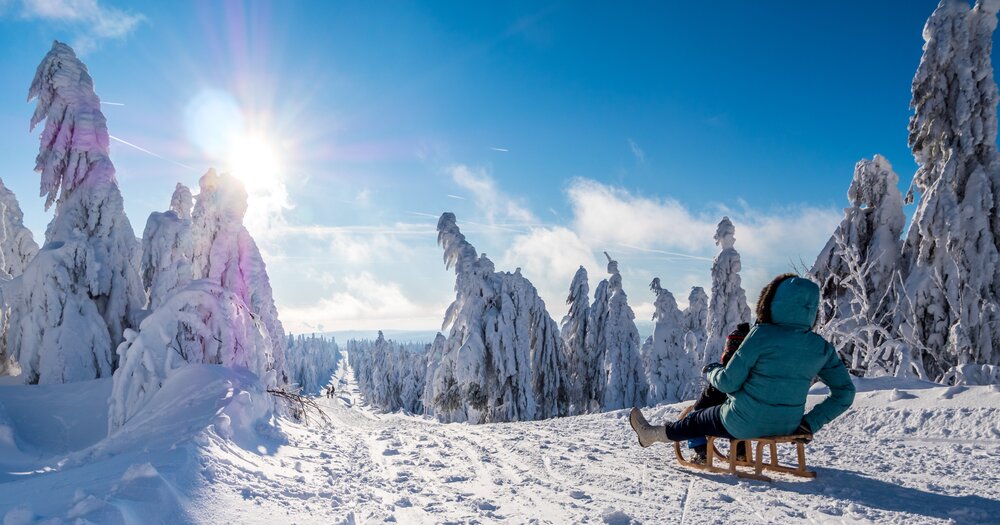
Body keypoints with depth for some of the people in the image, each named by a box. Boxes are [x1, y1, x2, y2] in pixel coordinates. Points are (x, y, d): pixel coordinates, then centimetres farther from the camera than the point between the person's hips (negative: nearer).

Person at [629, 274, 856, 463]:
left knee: (698, 419, 23)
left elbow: (728, 382, -16)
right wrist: (810, 423, 3)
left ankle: (652, 433, 44)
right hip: (786, 426, 5)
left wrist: (710, 370, 6)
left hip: (746, 424, -5)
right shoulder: (821, 347, -4)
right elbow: (844, 392, 1)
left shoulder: (762, 335, -20)